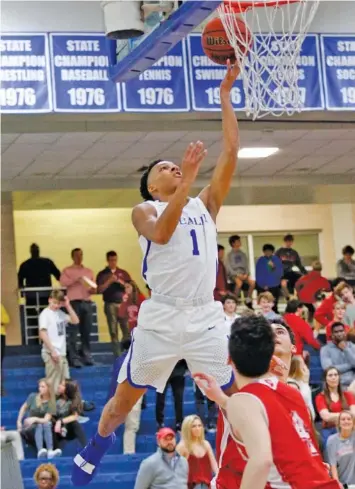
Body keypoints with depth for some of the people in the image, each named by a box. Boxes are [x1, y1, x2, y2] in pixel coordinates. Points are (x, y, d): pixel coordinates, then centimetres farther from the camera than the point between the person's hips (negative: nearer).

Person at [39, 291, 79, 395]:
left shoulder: (60, 313, 10)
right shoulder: (45, 314, -10)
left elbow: (75, 321, 11)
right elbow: (42, 334, -18)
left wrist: (68, 306, 2)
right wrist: (52, 351, -22)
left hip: (61, 352, 8)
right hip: (51, 353, -8)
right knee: (53, 383, -8)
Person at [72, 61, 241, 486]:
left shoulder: (205, 204, 16)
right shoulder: (144, 211, 5)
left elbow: (230, 153, 8)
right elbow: (162, 233, -19)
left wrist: (225, 96, 3)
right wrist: (187, 180, -25)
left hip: (206, 317, 3)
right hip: (161, 318, -2)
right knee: (124, 400, 11)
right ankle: (93, 452, 33)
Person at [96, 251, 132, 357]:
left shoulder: (123, 273, 12)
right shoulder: (102, 274, 6)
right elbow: (99, 290, -3)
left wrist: (121, 282, -9)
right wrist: (109, 281, -13)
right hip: (110, 304, -1)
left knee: (127, 330, -5)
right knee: (113, 331, -2)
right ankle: (117, 356, 0)